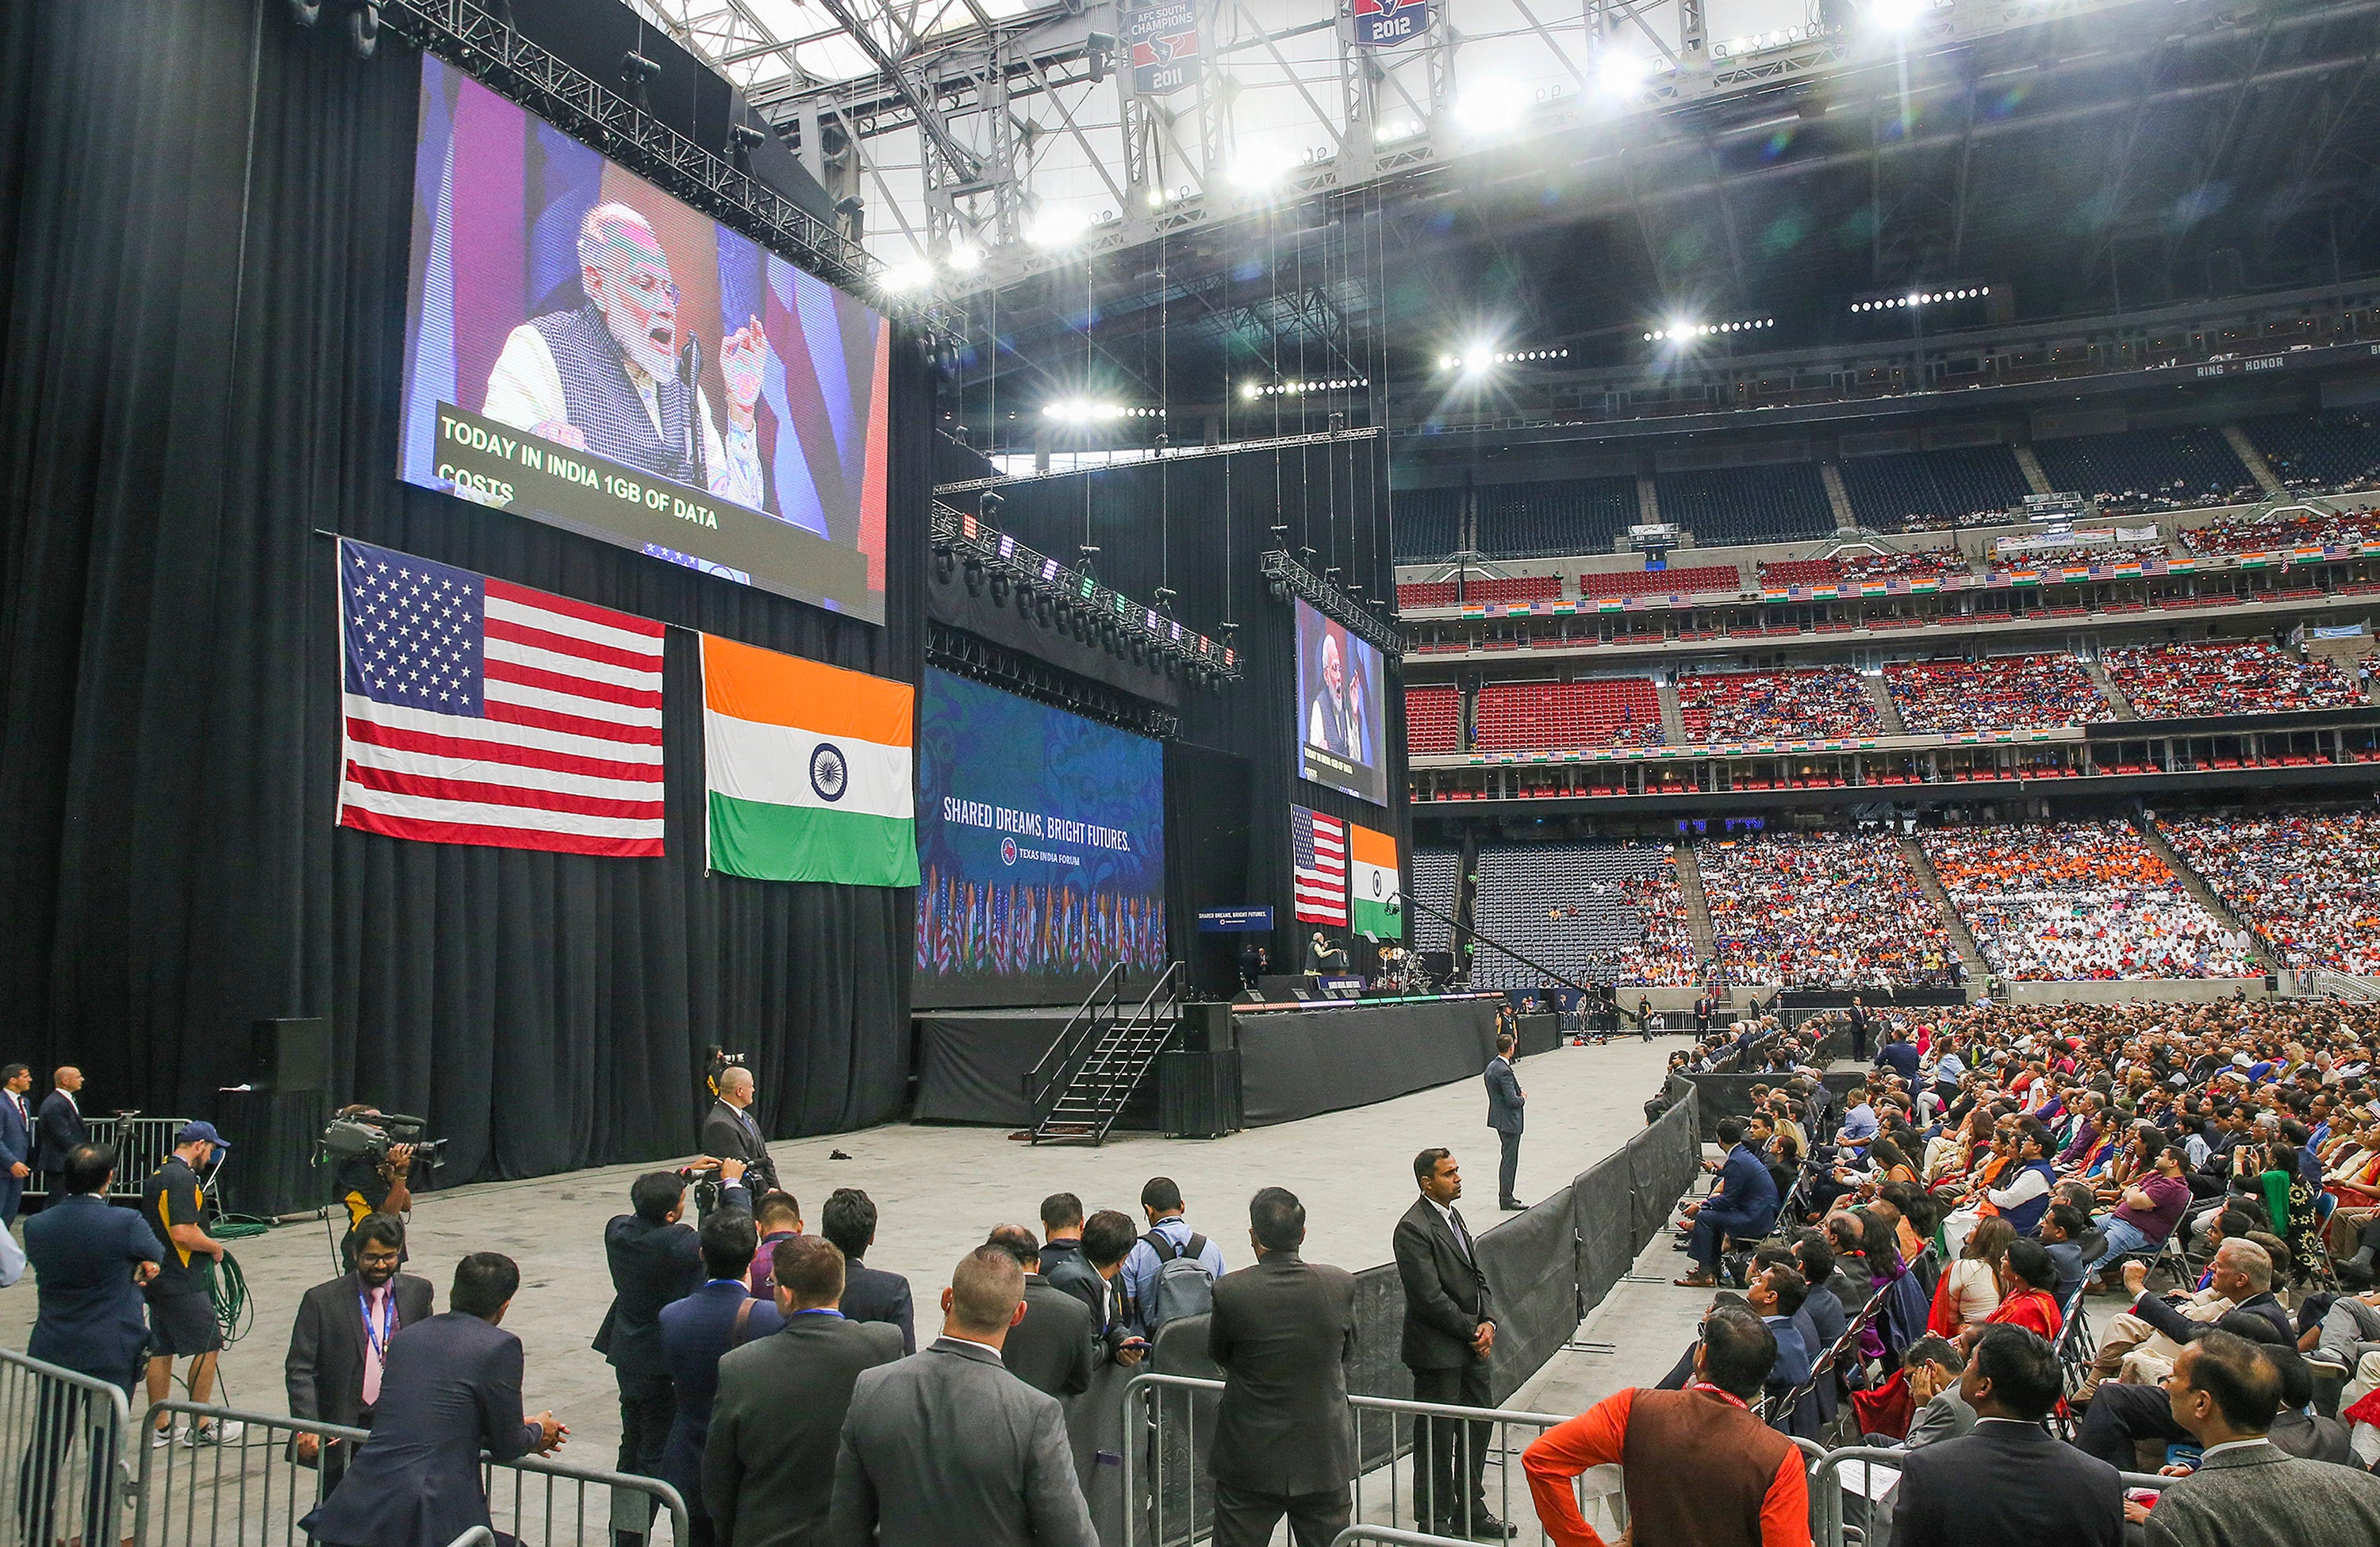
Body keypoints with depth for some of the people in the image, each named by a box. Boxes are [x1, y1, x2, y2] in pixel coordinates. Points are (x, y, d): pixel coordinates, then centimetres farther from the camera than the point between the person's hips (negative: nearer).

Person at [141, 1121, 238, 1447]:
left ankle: (160, 1427, 19)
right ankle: (201, 1427, 3)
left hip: (157, 1277, 10)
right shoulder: (182, 1178, -17)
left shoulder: (156, 1176, 14)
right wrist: (214, 1246, -8)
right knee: (209, 1345, -2)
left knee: (160, 1350, 12)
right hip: (182, 1281, -10)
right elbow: (183, 1233, -24)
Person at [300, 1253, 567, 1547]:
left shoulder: (406, 1336, 12)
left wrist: (523, 1433, 33)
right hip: (434, 1517, -6)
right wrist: (537, 1432, 23)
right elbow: (506, 1448, 0)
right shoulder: (500, 1346, -8)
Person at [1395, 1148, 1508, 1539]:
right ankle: (1434, 1522, 18)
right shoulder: (1413, 1229, -19)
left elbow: (1476, 1276, 14)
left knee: (1476, 1431, 17)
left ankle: (1469, 1513, 32)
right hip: (1438, 1352, -9)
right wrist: (1472, 1331, -13)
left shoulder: (1453, 1216, 10)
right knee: (1436, 1438, 4)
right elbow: (1431, 1297, -21)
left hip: (1472, 1345, 9)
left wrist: (1488, 1322, -1)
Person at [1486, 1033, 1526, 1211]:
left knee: (1509, 1157, 19)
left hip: (1499, 1117, 10)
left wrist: (1519, 1093, 8)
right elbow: (1512, 1101, -25)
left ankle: (1505, 1195, 26)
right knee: (1510, 1158, -2)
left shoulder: (1492, 1066, 7)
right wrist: (1523, 1097, -5)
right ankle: (1506, 1199, 4)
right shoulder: (1504, 1071, -24)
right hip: (1509, 1121, -10)